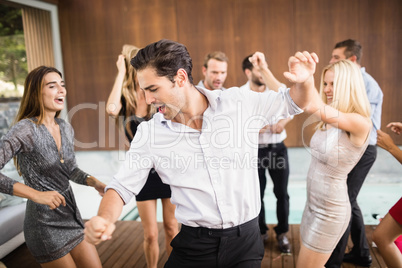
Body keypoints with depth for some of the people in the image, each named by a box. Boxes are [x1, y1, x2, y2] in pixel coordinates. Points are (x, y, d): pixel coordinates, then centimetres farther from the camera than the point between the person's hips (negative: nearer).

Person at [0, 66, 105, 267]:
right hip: (46, 226, -6)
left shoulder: (66, 128, 2)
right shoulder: (25, 129, -19)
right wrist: (36, 194, -30)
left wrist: (93, 182, -3)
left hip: (72, 217, 7)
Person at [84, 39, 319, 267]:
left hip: (245, 239, 0)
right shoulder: (149, 133, -7)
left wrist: (305, 81, -17)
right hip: (193, 244, 1)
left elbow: (292, 102, 5)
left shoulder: (240, 103, -9)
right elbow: (122, 186, -2)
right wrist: (105, 219, -23)